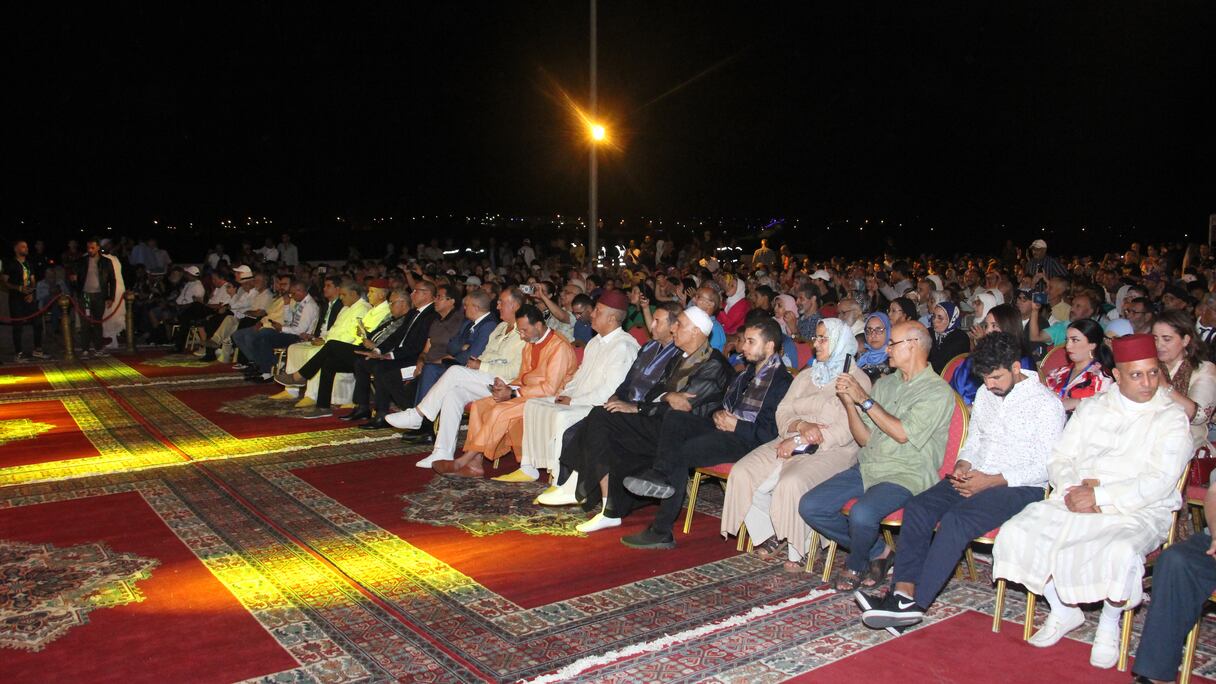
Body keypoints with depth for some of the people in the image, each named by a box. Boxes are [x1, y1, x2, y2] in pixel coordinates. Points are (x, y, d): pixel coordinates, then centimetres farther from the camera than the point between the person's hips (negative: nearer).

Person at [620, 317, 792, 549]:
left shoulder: (782, 381, -10)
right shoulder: (748, 373, 19)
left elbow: (773, 432, -18)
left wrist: (737, 425, -15)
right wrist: (718, 415, 6)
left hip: (745, 441, -9)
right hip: (725, 426, 9)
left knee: (680, 453, -22)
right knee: (673, 417, -10)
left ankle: (661, 532, -16)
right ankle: (660, 474, -30)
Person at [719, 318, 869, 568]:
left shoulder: (857, 380, 0)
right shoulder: (806, 376, 21)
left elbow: (847, 431, -11)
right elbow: (783, 413, 12)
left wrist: (799, 440, -15)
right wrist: (801, 425, -12)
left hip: (831, 451, -6)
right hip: (791, 443, 6)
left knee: (791, 484, -34)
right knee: (742, 472, -16)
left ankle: (798, 550, -12)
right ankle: (767, 537, 0)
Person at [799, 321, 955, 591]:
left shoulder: (938, 391, -4)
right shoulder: (884, 384, 17)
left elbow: (903, 433, -15)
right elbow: (865, 438, 13)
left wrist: (864, 399, -12)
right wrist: (849, 402, -3)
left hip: (906, 475, -7)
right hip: (866, 467, 7)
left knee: (862, 515, -34)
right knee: (810, 507, -11)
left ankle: (856, 565, 1)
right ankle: (877, 552, 6)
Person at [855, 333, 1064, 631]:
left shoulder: (1045, 403, -7)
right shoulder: (985, 394, 15)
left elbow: (1048, 467, -11)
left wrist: (992, 480, -17)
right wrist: (963, 465, 0)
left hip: (1020, 487, -7)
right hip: (977, 479, 7)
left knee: (956, 519, -31)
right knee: (918, 507, -19)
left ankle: (914, 604, -30)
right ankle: (904, 593, -28)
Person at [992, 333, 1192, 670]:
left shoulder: (1172, 417, 1)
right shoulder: (1093, 408, 14)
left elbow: (1160, 482, -10)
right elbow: (1060, 459, 11)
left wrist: (1100, 496, -18)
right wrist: (1071, 488, -11)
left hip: (1138, 512, -4)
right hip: (1077, 501, 4)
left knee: (1121, 551, -36)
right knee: (1017, 533, -17)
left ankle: (1109, 626, -4)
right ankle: (1063, 611, 6)